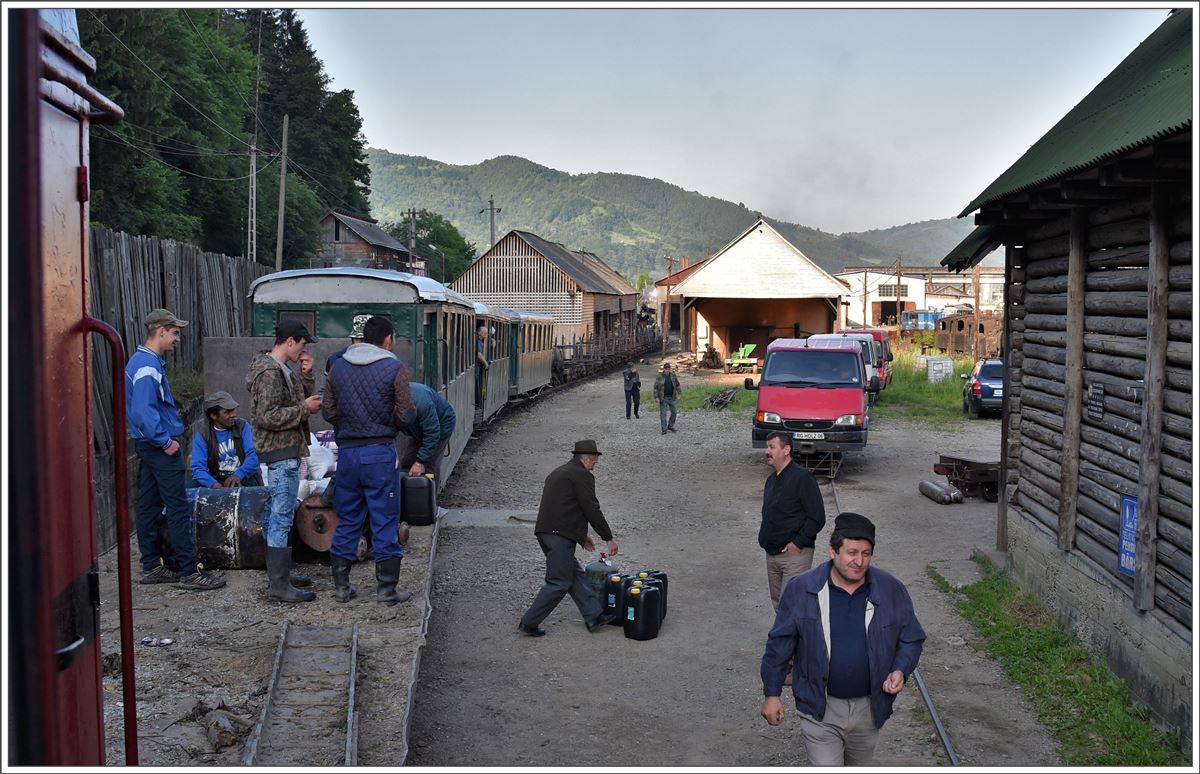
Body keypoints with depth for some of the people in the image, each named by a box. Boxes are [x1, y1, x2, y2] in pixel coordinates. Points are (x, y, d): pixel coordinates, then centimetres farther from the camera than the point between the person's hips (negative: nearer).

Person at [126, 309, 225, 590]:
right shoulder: (149, 366, -18)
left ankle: (152, 567, 20)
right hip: (161, 446, -11)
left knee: (149, 507, 13)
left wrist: (169, 413, 16)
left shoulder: (140, 361, 15)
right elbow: (144, 411, -26)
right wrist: (166, 441, -20)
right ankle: (189, 571, -5)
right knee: (178, 509, -7)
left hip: (148, 445, 11)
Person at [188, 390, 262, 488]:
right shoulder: (202, 435, 0)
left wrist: (238, 475, -28)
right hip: (217, 480, 1)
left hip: (244, 478, -1)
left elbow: (252, 456, -7)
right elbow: (198, 468, -10)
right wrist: (214, 484, -32)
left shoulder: (243, 426, 4)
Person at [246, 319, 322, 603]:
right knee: (281, 519, -8)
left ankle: (278, 575, 25)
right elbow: (267, 417, -24)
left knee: (274, 516, 16)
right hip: (282, 453, -11)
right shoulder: (270, 372, -17)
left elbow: (303, 399, 21)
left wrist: (306, 376, 6)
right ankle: (279, 586, -5)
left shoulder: (282, 369, 14)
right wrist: (304, 408, -18)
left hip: (282, 452, 11)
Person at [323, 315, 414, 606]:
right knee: (385, 522, 4)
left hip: (347, 451, 4)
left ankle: (341, 587, 20)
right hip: (380, 453, -4)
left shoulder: (338, 367, 5)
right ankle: (386, 589, 10)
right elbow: (405, 416, -10)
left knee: (347, 522, 14)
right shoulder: (394, 368, -8)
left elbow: (329, 413, 7)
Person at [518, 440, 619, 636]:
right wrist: (609, 538, 0)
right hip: (560, 536, -10)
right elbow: (592, 510, -9)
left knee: (576, 575, 13)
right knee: (559, 583, -3)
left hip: (545, 532, 10)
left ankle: (594, 616, 17)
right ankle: (529, 623, 0)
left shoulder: (558, 472, 22)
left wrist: (581, 535, 30)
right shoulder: (582, 476, -7)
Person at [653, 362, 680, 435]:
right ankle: (664, 429, 3)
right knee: (663, 414, -2)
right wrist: (656, 397, -13)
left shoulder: (673, 376, 3)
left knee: (674, 412, 6)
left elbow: (677, 385, 13)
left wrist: (678, 394, 8)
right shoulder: (659, 377, -7)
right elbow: (655, 387, -7)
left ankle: (670, 426, 23)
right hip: (663, 398, -3)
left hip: (671, 397, 4)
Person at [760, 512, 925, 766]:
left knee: (858, 767, 23)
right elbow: (779, 644, -4)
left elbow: (912, 638, 4)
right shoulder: (801, 590, -13)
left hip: (869, 707, 3)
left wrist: (900, 671, -14)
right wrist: (771, 693, -2)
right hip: (820, 709, -3)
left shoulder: (891, 590, -8)